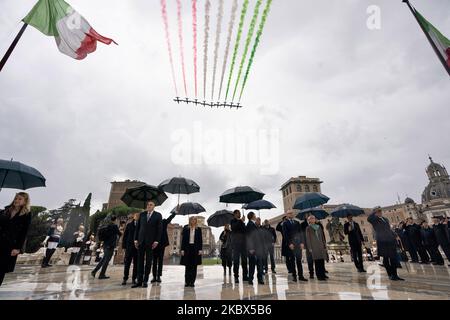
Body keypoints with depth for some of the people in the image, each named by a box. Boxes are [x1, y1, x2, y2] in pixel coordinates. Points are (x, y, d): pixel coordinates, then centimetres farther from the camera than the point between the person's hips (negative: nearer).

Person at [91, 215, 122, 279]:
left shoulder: (105, 225, 5)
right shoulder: (114, 226, -14)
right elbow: (119, 234, -5)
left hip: (105, 244, 7)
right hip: (110, 245, -7)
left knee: (104, 258, 21)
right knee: (107, 260, 3)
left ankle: (94, 271, 22)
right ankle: (102, 275, 11)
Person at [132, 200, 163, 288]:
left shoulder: (158, 215, -1)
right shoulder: (142, 214, 9)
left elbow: (159, 229, -4)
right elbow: (137, 227, 9)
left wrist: (156, 241, -10)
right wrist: (136, 239, 3)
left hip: (151, 241, -3)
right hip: (141, 240, 3)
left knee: (148, 261, 5)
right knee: (140, 260, 7)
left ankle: (145, 281, 15)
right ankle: (139, 280, 16)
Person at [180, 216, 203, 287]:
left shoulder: (198, 229, 5)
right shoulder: (186, 228, 4)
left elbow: (200, 240, 4)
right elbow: (183, 239, 2)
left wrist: (200, 249, -4)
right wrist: (182, 249, -4)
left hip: (195, 248, 0)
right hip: (187, 248, 0)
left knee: (194, 266, 4)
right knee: (187, 266, 4)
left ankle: (192, 282, 12)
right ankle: (187, 282, 15)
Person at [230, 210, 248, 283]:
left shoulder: (242, 222, 18)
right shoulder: (233, 221, 4)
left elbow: (245, 230, 17)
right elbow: (233, 227, -17)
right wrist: (240, 221, -17)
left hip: (243, 243, 5)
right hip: (236, 243, -5)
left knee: (244, 259, 8)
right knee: (236, 260, -2)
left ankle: (245, 276, 16)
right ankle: (236, 277, 3)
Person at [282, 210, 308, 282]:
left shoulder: (297, 222, 14)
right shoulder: (285, 223, 0)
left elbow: (301, 233, 10)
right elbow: (285, 234, -6)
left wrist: (302, 242, -1)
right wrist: (289, 243, -13)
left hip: (299, 243, 4)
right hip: (291, 245, -4)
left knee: (299, 260, 7)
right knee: (292, 260, 3)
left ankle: (301, 276, 14)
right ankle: (294, 276, 11)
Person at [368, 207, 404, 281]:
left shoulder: (385, 219, 21)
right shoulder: (374, 219, -2)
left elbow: (389, 229, 26)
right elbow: (368, 219, -27)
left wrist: (395, 236, 14)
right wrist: (374, 211, -23)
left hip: (391, 240, 7)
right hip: (382, 241, -6)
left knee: (393, 258, 8)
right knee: (386, 258, 0)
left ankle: (395, 275, 17)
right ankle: (390, 275, 10)